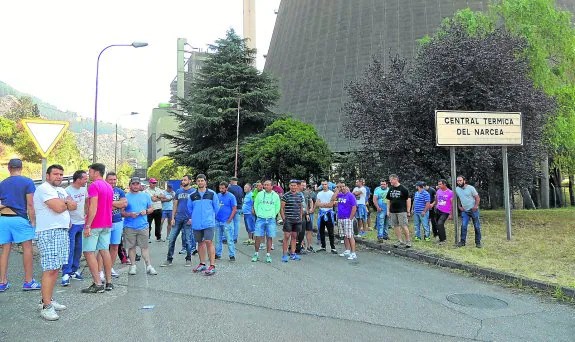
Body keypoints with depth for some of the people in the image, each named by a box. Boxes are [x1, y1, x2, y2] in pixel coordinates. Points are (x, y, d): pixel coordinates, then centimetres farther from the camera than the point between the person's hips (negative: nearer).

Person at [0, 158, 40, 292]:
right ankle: (28, 282, 4)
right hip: (20, 219, -5)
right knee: (27, 249, 2)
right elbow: (30, 204, -8)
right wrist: (33, 221, -5)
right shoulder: (27, 182, -4)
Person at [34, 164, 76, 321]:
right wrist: (67, 203, 1)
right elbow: (58, 208, -19)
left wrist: (62, 202, -7)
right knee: (50, 269, -10)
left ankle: (47, 300, 18)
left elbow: (74, 206, 10)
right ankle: (46, 306, -7)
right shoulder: (44, 189, -7)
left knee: (56, 268, 10)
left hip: (62, 231, 9)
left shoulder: (61, 190, 20)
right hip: (49, 233, -9)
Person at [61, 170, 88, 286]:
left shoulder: (84, 189, 7)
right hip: (71, 224, -7)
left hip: (82, 223, 7)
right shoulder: (68, 191, -15)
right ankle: (66, 274, -7)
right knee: (69, 249, -10)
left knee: (79, 249, 11)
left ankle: (74, 271, 22)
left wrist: (86, 214, 16)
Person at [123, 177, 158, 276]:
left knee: (145, 247, 2)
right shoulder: (126, 197, 3)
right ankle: (133, 266, 19)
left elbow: (151, 208, 14)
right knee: (131, 246, 7)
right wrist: (129, 214, -16)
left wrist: (146, 211, -7)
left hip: (143, 226, 1)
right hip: (129, 226, -1)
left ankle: (149, 266, 5)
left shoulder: (145, 196, 10)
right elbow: (121, 212, 1)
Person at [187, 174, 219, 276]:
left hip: (208, 223, -3)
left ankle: (212, 266, -9)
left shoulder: (212, 194, 0)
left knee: (209, 242, -12)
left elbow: (216, 207, 9)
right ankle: (202, 264, 25)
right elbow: (189, 209, 20)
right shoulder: (192, 196, 7)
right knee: (200, 243, 13)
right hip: (196, 224, 4)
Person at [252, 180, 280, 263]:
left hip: (271, 220, 0)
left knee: (269, 237, 4)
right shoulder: (260, 194, 2)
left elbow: (278, 207, 12)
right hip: (260, 219, 0)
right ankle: (256, 254, 12)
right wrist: (258, 214, 7)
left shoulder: (275, 195, 3)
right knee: (258, 237, -1)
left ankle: (268, 255, 12)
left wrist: (273, 215, 9)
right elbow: (255, 205, 11)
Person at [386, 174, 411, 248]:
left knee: (404, 226, -9)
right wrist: (388, 210, 11)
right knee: (396, 226, 7)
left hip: (402, 211, -6)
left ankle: (408, 241, 2)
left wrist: (408, 211, -7)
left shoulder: (403, 189, -5)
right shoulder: (390, 189, 12)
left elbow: (408, 200, -4)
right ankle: (400, 241, 16)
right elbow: (388, 200, 17)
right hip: (393, 211, 6)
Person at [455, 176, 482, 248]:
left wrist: (476, 206, -20)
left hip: (473, 210, -3)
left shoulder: (470, 188, -10)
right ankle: (462, 241, 3)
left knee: (477, 226, 2)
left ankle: (478, 242, 10)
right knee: (463, 226, -4)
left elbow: (477, 198, -9)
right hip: (465, 211, 4)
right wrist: (459, 206, 8)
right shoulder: (457, 189, 3)